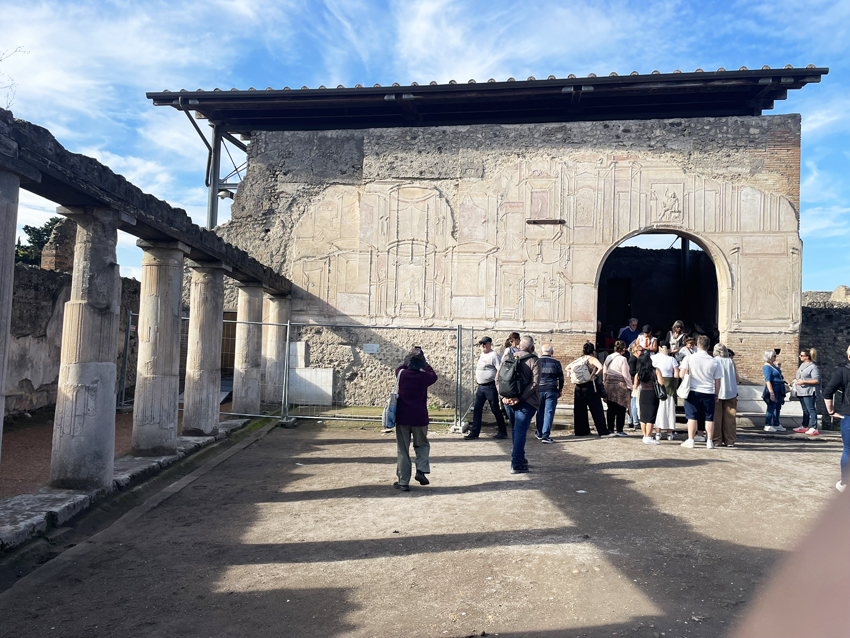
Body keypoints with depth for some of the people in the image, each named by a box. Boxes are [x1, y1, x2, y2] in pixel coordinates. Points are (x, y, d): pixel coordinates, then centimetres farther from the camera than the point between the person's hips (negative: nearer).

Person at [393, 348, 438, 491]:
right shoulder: (424, 377, -8)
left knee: (403, 450, 8)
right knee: (422, 444, 21)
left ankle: (403, 482, 10)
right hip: (419, 418, -1)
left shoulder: (401, 374, -3)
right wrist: (422, 360, 22)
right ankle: (421, 470, 0)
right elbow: (433, 375, 16)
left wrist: (412, 358, 25)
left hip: (402, 417, 1)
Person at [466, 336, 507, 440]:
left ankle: (502, 432, 13)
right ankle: (475, 432, 11)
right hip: (480, 386, 8)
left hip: (490, 387, -8)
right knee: (477, 409, 6)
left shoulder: (494, 355, -10)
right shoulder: (481, 355, 15)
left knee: (495, 410, 1)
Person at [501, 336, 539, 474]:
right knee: (521, 431, -5)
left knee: (517, 430, 20)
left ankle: (519, 457, 30)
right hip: (526, 402, -6)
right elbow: (534, 382, -16)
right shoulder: (533, 360, -7)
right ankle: (516, 464, -4)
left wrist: (504, 396, 1)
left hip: (511, 401, 6)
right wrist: (521, 398, -17)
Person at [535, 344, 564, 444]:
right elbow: (561, 378, 5)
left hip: (539, 390, 2)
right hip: (552, 391, -2)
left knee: (540, 412, 15)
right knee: (549, 413, -1)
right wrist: (560, 390, 19)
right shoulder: (556, 363, -2)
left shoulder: (536, 362, 1)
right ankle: (545, 436, -6)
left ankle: (539, 433, 26)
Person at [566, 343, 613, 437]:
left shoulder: (579, 359, 12)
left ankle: (581, 431, 15)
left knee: (580, 409, 11)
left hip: (578, 387, 6)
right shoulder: (592, 359, -6)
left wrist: (572, 376, 11)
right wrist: (595, 375, -11)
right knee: (597, 409, -2)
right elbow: (600, 367, -24)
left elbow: (568, 368, 17)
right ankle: (603, 432, -1)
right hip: (589, 386, -6)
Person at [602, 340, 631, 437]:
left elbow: (604, 372, 13)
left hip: (609, 384, 6)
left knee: (611, 408, 12)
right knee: (621, 409, 1)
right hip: (620, 385, -6)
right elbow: (625, 375, -11)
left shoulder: (608, 358, 8)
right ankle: (619, 430, 3)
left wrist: (605, 383, 22)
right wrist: (630, 387, -2)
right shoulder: (622, 359, -12)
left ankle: (610, 428, 16)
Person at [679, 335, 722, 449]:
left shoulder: (689, 358, -4)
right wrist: (716, 395, 14)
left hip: (693, 392, -1)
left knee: (692, 417, 4)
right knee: (709, 418, 8)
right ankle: (709, 441, 11)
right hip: (709, 393, 1)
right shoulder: (714, 361, 1)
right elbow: (717, 381, 5)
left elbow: (682, 374, -7)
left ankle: (690, 440, 7)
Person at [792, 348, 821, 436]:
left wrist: (804, 382, -21)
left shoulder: (813, 367, -14)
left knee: (811, 410, -9)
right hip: (801, 392, 10)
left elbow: (817, 381, -18)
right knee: (805, 410, 16)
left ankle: (814, 428, -7)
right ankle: (804, 427, 24)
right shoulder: (802, 364, 14)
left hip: (809, 392, -9)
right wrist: (796, 378, 12)